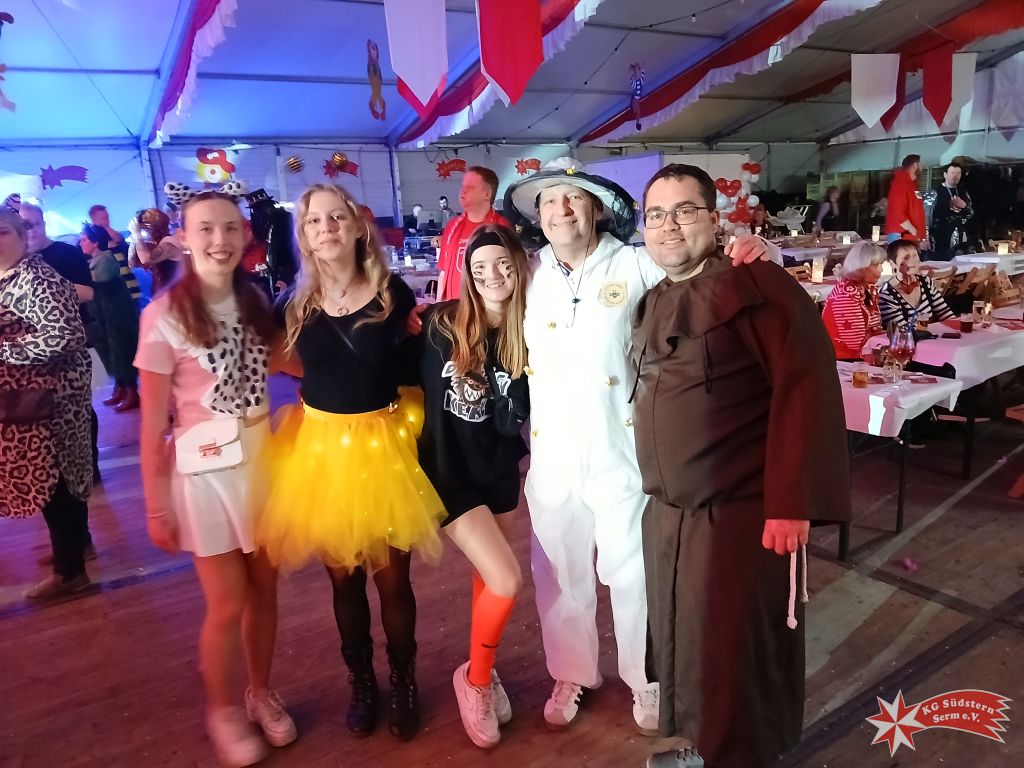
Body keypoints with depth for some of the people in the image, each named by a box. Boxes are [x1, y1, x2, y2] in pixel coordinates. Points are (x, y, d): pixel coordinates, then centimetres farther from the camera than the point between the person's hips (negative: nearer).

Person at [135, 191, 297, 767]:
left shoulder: (254, 300, 2)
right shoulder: (165, 315, -15)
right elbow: (153, 423, -12)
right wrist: (156, 506, -10)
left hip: (264, 456, 5)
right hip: (206, 470, -4)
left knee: (264, 590, 15)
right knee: (227, 604, 7)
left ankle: (262, 693, 39)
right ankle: (223, 710, 34)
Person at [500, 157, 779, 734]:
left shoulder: (634, 266, -6)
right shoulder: (530, 276, 4)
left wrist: (753, 246, -26)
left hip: (619, 454, -3)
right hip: (551, 457, 3)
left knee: (633, 573, 13)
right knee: (560, 574, 17)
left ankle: (647, 680, 37)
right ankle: (572, 675, 42)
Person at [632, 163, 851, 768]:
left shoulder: (755, 283, -11)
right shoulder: (653, 303, 12)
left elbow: (805, 386, -19)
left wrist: (791, 501, -24)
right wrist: (652, 489, 16)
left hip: (742, 512, -7)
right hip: (667, 512, 7)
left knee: (737, 651, 6)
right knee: (680, 639, 19)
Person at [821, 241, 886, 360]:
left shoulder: (870, 288, 8)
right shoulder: (847, 292, -20)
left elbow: (874, 328, 12)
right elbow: (857, 341, -24)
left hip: (860, 356, 8)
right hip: (842, 360, -8)